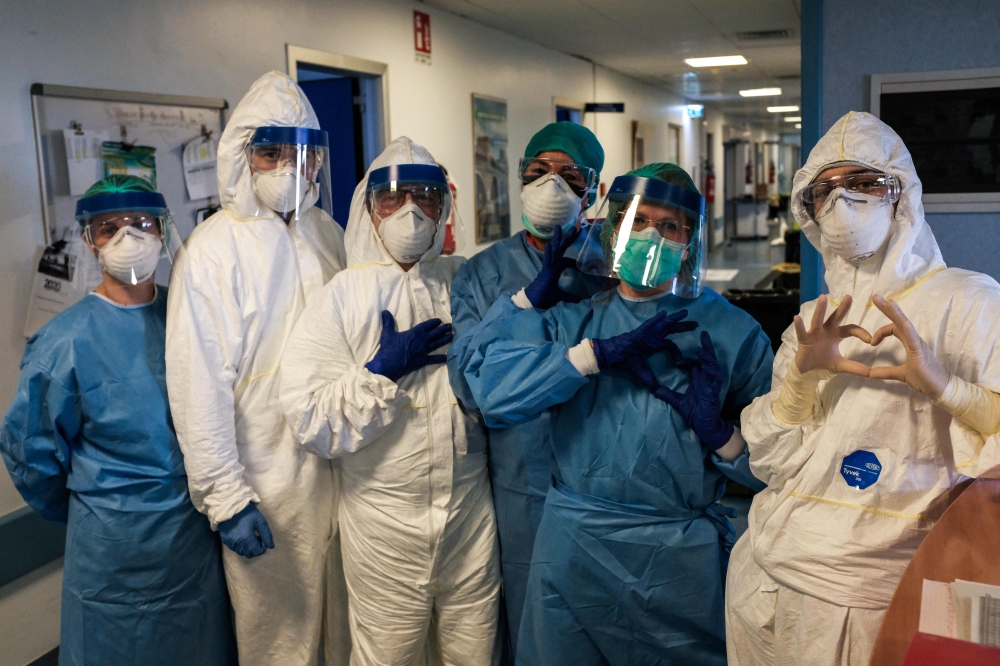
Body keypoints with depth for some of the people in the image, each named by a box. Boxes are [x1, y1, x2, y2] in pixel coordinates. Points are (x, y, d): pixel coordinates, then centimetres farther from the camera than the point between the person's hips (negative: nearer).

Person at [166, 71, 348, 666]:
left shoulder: (329, 233, 5)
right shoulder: (213, 250, -13)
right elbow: (199, 388, -15)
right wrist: (226, 499, -15)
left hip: (343, 461, 5)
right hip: (269, 481, -5)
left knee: (346, 616, 20)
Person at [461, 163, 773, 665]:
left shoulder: (732, 332, -2)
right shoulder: (572, 317, 1)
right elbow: (493, 390, -17)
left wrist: (717, 429, -21)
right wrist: (602, 352, -20)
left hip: (681, 558, -1)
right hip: (573, 549, 1)